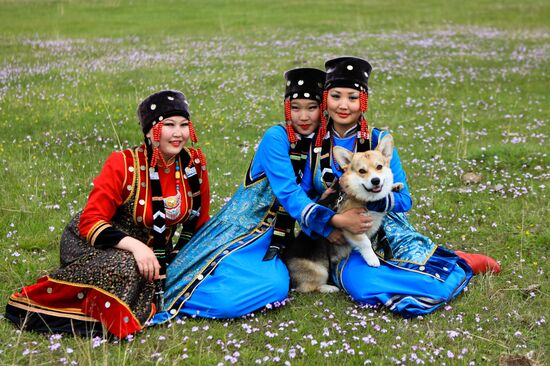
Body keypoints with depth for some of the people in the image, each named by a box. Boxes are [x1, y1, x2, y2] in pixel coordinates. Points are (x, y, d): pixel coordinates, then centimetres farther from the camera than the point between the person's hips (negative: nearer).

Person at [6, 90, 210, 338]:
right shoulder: (123, 164, -19)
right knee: (125, 268, -35)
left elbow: (201, 222, 7)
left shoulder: (195, 163, -7)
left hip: (150, 249, 5)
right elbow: (90, 222, -22)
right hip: (93, 243, -5)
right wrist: (134, 245, -36)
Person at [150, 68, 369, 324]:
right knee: (227, 299, -28)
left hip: (271, 238, 7)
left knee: (278, 287, -22)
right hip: (242, 227, -7)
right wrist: (334, 220, -27)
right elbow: (289, 194, -21)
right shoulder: (276, 137, -12)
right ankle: (172, 299, 2)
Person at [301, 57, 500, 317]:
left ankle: (461, 264, 11)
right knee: (355, 279, -32)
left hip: (387, 230, -2)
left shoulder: (378, 141, -4)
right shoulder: (315, 143, 2)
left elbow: (404, 199, -6)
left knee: (437, 285, -26)